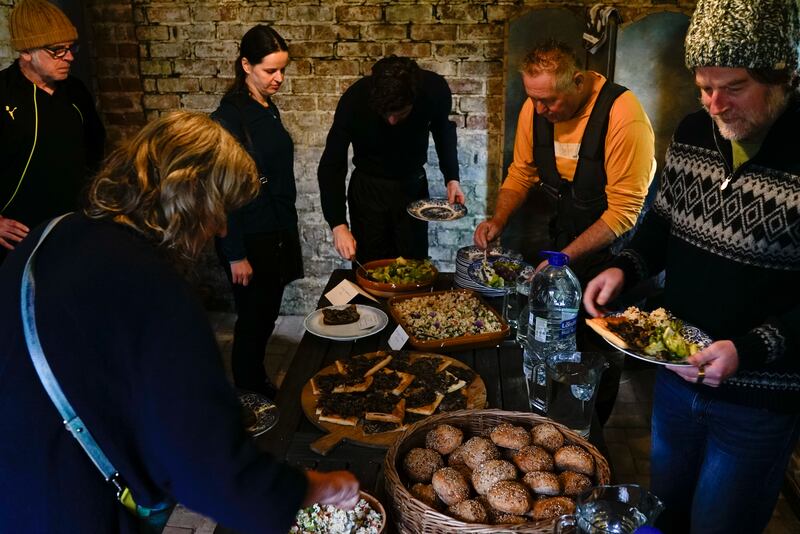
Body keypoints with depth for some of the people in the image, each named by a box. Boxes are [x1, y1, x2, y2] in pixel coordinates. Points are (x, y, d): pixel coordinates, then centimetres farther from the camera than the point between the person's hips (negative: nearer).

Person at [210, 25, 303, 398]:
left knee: (268, 312, 16)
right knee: (254, 315, 6)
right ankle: (247, 386, 26)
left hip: (277, 232, 8)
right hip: (249, 239, -7)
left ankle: (255, 378, 34)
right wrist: (235, 255, -16)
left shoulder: (269, 109, 8)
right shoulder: (230, 116, -17)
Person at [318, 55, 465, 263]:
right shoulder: (355, 99, -27)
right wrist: (338, 224, -30)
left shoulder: (435, 89, -22)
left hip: (413, 185, 2)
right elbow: (331, 166, -21)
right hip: (368, 187, -1)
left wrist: (452, 177, -8)